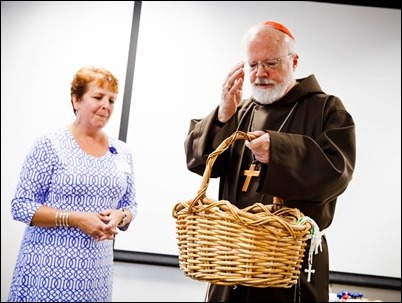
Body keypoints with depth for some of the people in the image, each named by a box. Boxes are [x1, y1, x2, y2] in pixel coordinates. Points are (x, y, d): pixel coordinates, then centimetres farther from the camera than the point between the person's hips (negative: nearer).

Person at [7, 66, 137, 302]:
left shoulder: (122, 152, 6)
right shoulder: (50, 145, -6)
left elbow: (131, 205, 14)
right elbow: (21, 206, -8)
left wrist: (119, 216, -9)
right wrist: (75, 219, -17)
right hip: (48, 265, -4)